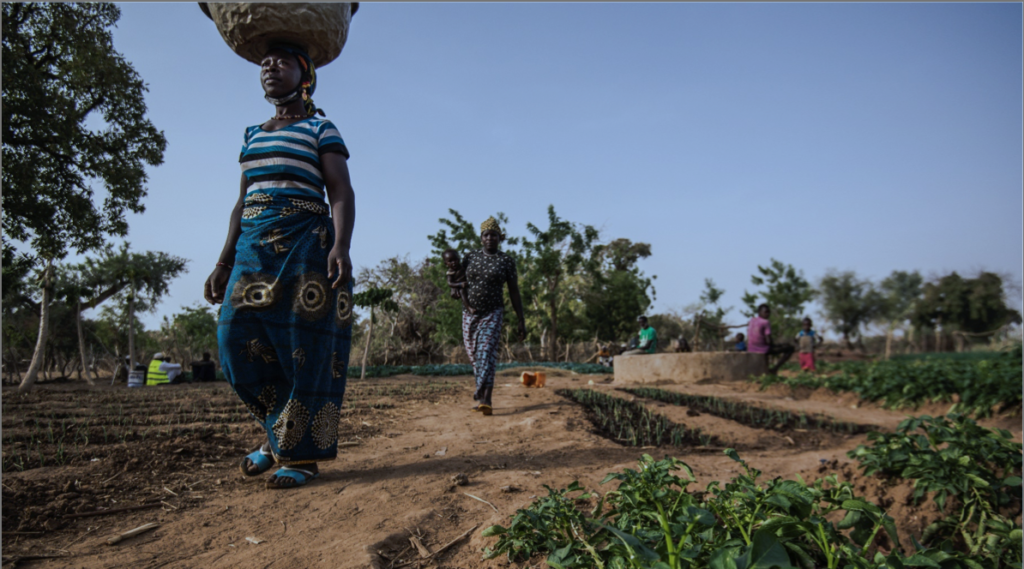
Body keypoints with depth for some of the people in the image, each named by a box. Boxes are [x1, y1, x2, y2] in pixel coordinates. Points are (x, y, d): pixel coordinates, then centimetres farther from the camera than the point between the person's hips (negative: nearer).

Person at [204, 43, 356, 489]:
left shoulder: (321, 129, 5)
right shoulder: (253, 135, 23)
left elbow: (342, 193, -6)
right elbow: (243, 203, 21)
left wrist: (341, 245, -23)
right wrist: (225, 261, 14)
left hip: (305, 245, -6)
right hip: (254, 248, 6)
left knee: (304, 349, -6)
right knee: (240, 343, -2)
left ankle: (303, 454, 2)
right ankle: (280, 431, 17)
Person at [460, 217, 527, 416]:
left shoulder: (506, 261, -2)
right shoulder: (470, 257, 7)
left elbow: (514, 292, -1)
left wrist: (521, 321, -3)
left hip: (493, 314, -4)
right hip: (470, 315, 4)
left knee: (487, 354, -19)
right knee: (475, 356, 9)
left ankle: (484, 399, -28)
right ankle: (482, 397, 23)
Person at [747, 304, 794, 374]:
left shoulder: (752, 320, 5)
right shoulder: (766, 323, -17)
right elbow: (768, 341, -22)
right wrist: (775, 345, -1)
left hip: (751, 349, 8)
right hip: (763, 349, -8)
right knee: (790, 348, 4)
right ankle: (774, 368, 1)